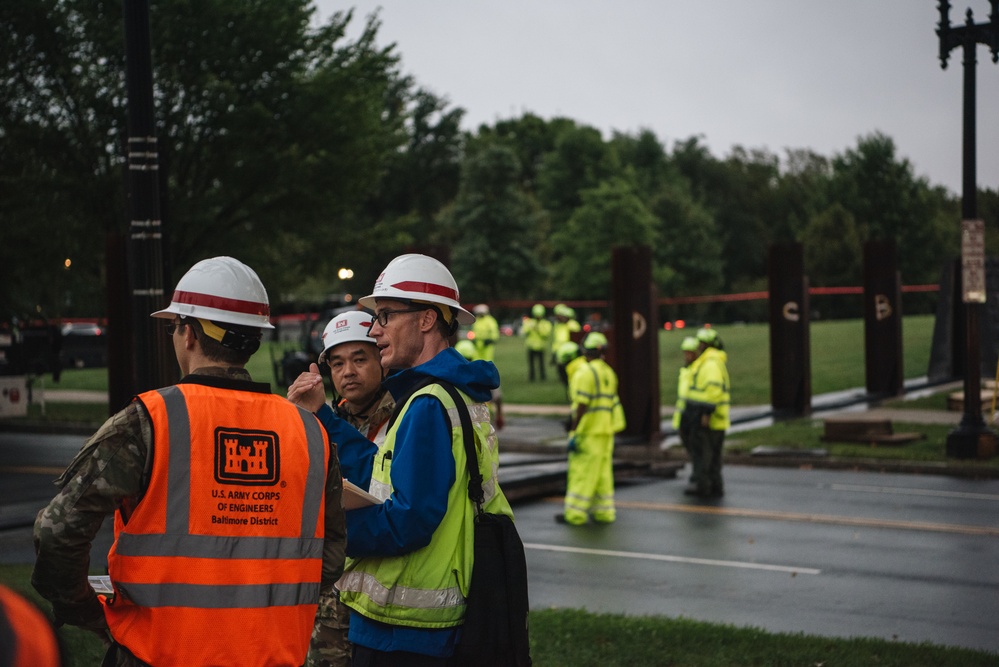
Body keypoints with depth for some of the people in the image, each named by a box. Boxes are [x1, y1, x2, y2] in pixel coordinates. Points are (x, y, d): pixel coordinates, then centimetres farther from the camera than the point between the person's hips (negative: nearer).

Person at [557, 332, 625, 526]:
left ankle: (575, 513, -1)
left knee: (582, 472, -4)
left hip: (588, 431, -8)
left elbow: (582, 405, -18)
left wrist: (574, 432, -17)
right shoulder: (608, 372, 13)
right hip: (606, 430, 8)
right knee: (602, 471, 12)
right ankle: (604, 512, 15)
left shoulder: (586, 372, -13)